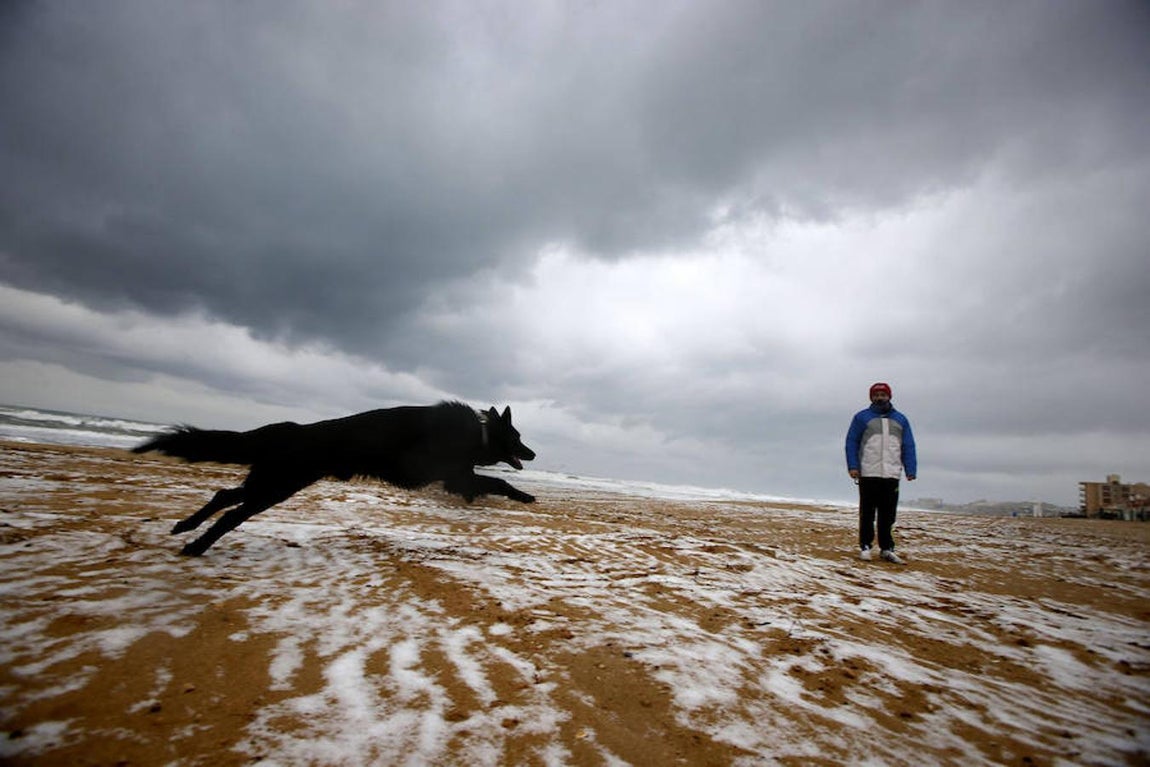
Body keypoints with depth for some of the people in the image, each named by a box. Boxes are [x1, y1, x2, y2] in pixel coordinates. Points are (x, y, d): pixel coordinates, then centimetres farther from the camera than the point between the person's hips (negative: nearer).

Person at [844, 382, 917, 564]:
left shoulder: (901, 420, 16)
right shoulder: (862, 417, 6)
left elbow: (908, 447, 13)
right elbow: (851, 443, 3)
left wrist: (911, 470, 2)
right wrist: (852, 466, -8)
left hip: (892, 475, 3)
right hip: (868, 474, -2)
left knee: (888, 514, 5)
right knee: (867, 513, 3)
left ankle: (887, 548, 13)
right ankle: (865, 546, 9)